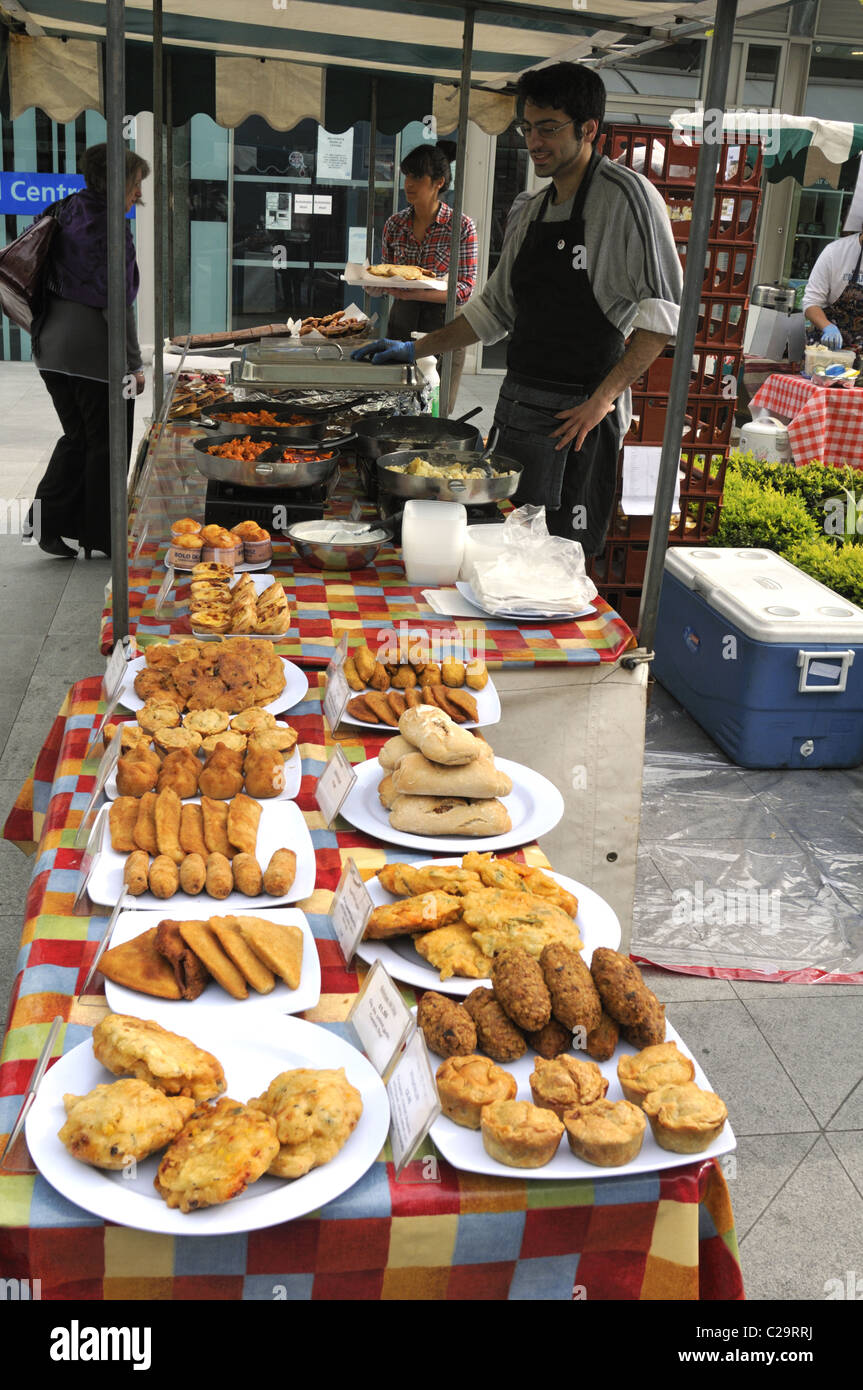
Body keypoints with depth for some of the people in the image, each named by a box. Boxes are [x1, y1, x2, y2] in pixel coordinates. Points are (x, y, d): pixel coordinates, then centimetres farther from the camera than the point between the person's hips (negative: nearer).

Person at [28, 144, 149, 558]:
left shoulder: (66, 216, 10)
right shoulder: (110, 228, -15)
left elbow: (54, 283, 15)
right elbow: (116, 303, -18)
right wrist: (133, 364, -13)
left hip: (53, 346, 8)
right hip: (94, 350, -8)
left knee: (76, 438, 18)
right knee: (106, 444, 5)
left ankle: (48, 521, 13)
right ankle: (101, 537, 14)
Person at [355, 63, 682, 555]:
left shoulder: (626, 195, -7)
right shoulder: (535, 211, 17)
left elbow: (662, 312, -14)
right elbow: (497, 308, 26)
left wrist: (604, 397, -20)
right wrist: (416, 350, 21)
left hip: (577, 414, -8)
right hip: (518, 403, 8)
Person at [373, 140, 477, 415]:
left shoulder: (462, 227, -6)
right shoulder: (395, 224, 7)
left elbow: (466, 289, -10)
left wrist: (416, 294, -23)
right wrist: (380, 283, -9)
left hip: (443, 325, -4)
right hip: (401, 323, 4)